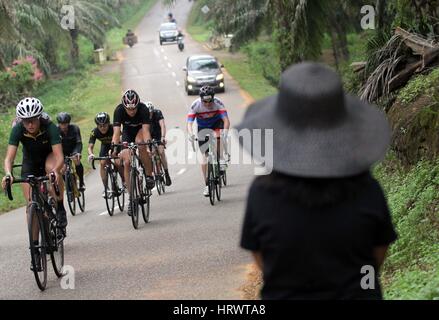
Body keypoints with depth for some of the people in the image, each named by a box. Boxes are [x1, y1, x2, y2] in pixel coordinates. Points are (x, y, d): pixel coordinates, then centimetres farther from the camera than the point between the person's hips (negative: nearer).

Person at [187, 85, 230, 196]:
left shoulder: (218, 103, -30)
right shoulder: (195, 105, -29)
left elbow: (226, 120, -38)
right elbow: (189, 123, -34)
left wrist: (225, 131, -57)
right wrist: (191, 134, -54)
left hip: (216, 123, 0)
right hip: (203, 128, 0)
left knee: (217, 136, -37)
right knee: (205, 156, -3)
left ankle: (221, 159, -23)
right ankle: (207, 185, 3)